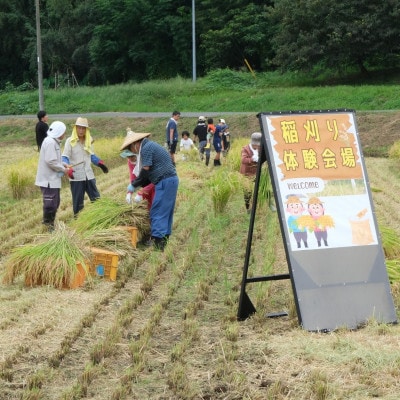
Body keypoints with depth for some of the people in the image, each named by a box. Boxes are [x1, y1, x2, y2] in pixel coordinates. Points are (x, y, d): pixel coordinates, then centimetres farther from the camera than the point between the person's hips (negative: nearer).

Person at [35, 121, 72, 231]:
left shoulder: (54, 142, 14)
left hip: (53, 179, 11)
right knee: (50, 203, -6)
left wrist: (63, 164, 6)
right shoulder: (50, 142, -19)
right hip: (49, 180, -11)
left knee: (55, 203, 16)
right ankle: (47, 225, 2)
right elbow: (51, 161, -24)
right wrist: (63, 169, -14)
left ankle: (50, 224, 25)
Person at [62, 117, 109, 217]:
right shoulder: (70, 141, -5)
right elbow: (65, 157, -8)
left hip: (89, 175, 5)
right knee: (78, 201, 3)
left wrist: (100, 163, 7)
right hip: (76, 176, -5)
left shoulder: (89, 141, 10)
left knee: (96, 199, 8)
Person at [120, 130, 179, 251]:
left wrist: (134, 184, -3)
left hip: (165, 182, -10)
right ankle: (164, 242, 20)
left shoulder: (146, 148, -10)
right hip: (171, 180, 10)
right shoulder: (150, 145, 21)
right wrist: (138, 185, 16)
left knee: (157, 213, -9)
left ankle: (158, 245, -12)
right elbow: (150, 173, 20)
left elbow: (145, 170, -14)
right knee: (166, 212, 14)